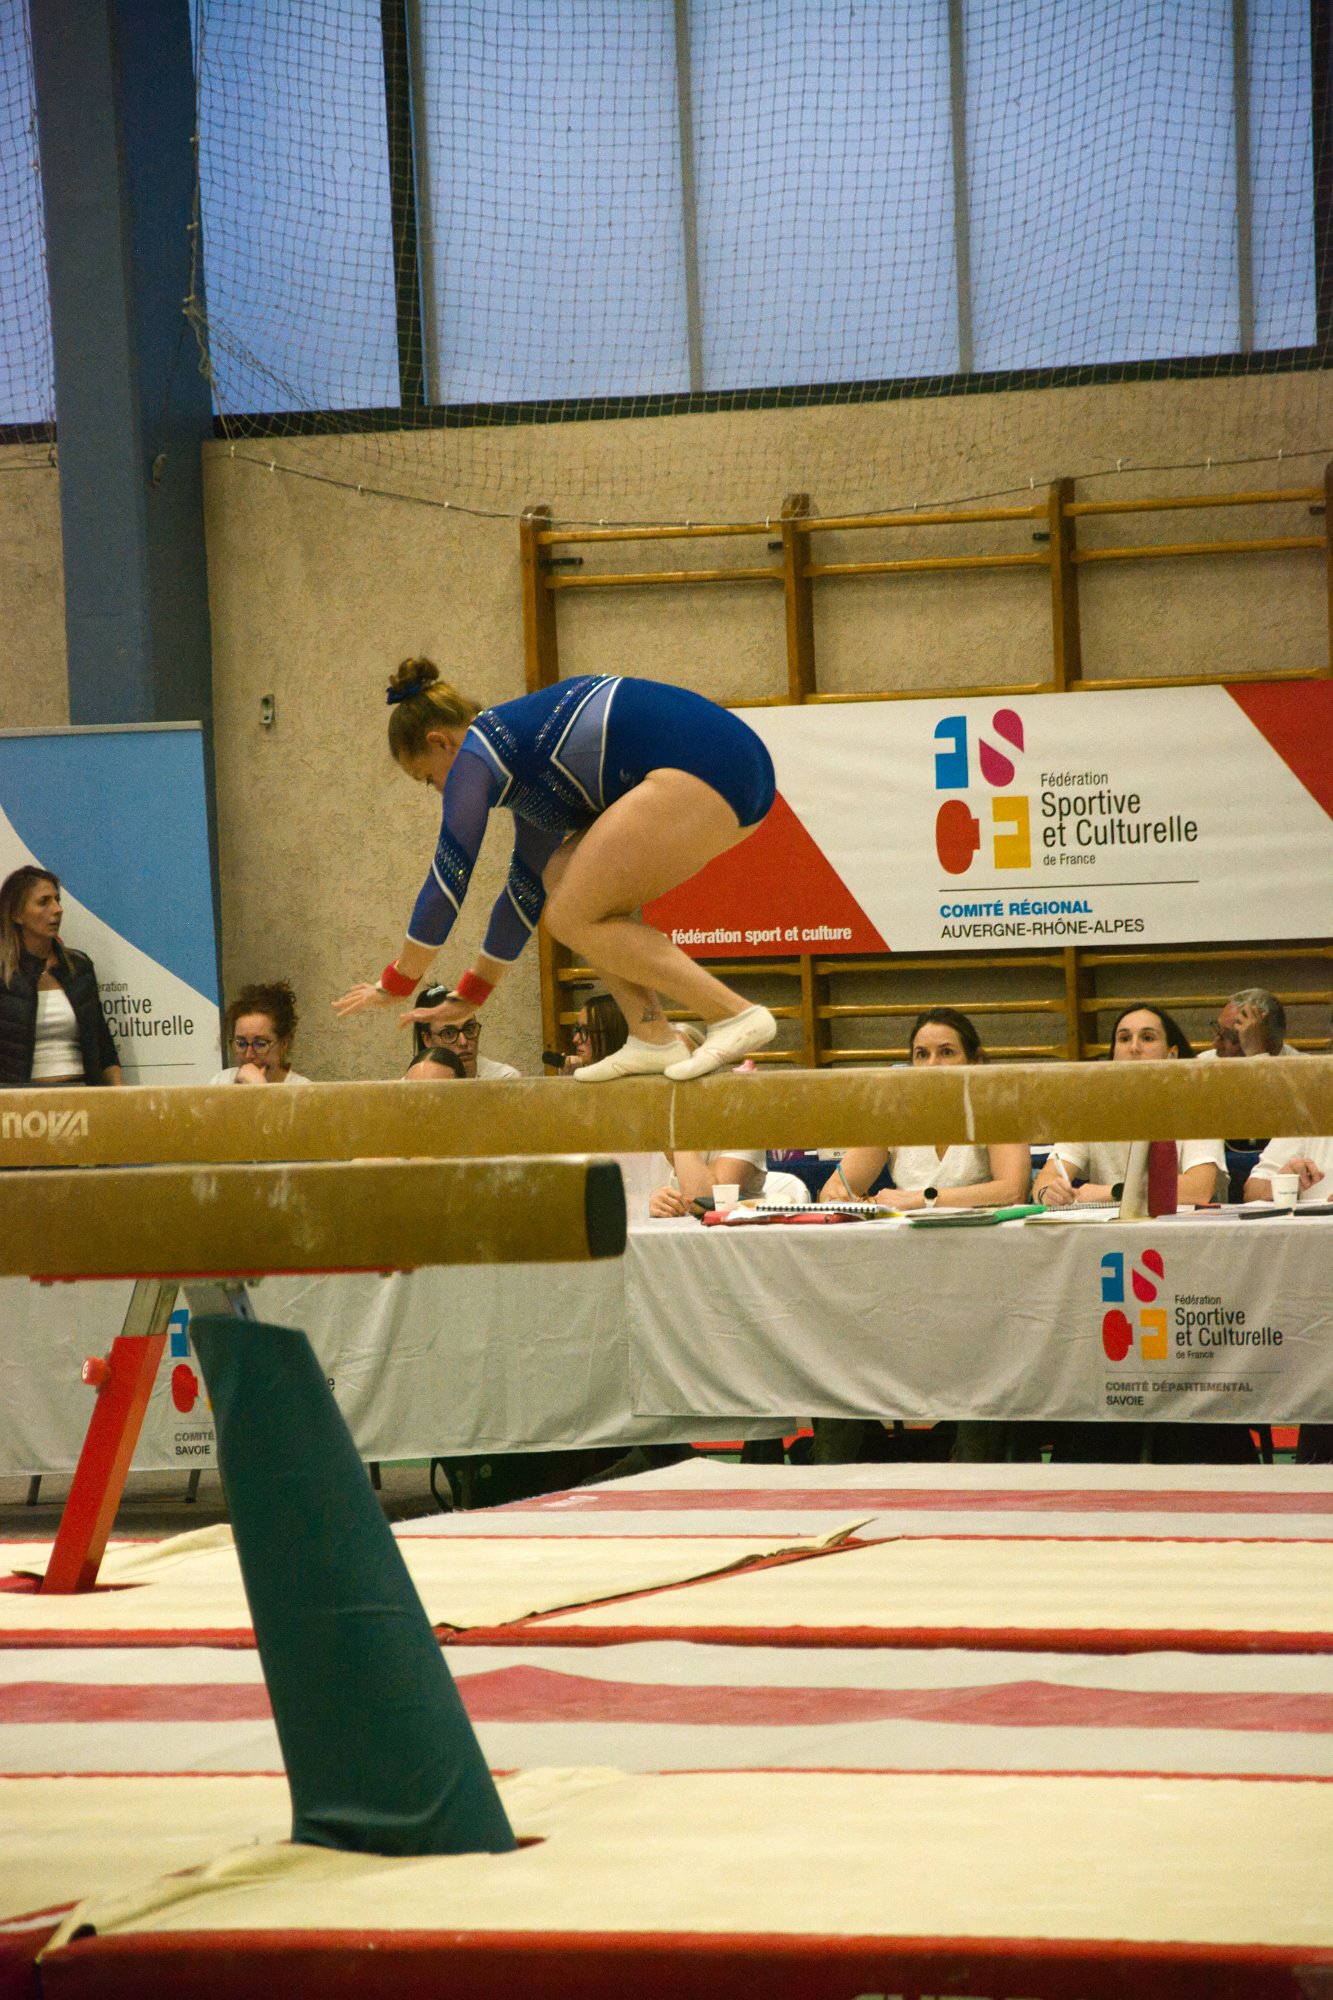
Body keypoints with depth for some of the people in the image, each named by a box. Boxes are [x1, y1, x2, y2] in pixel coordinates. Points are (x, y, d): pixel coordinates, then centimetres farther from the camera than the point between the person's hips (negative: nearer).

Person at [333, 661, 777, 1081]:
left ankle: (736, 1015, -12)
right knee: (561, 878, 16)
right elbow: (527, 885, 37)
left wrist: (396, 983, 13)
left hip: (704, 769, -10)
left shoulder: (477, 754, 3)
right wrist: (473, 993, 42)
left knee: (572, 918, -5)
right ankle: (652, 1038, 5)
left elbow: (449, 875, 4)